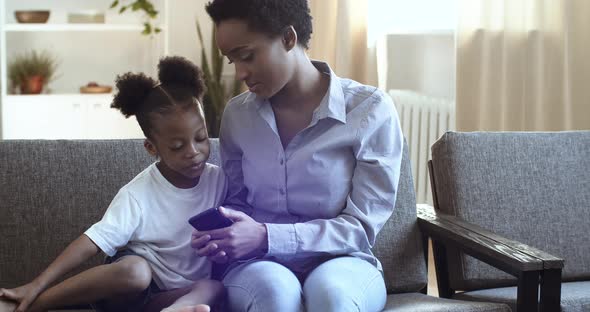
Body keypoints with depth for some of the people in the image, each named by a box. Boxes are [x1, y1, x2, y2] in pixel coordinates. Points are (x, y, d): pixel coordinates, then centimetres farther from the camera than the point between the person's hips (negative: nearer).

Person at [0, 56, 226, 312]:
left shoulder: (218, 180, -5)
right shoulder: (138, 194, -15)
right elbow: (92, 241, -21)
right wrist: (36, 286, -28)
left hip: (185, 291, 3)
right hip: (134, 286, -3)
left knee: (215, 289, -30)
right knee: (133, 270, -37)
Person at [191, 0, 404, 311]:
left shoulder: (370, 110, -9)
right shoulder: (237, 114, 3)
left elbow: (361, 226, -11)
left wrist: (267, 237, -22)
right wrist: (219, 233, -10)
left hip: (340, 262, -2)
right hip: (259, 264, 2)